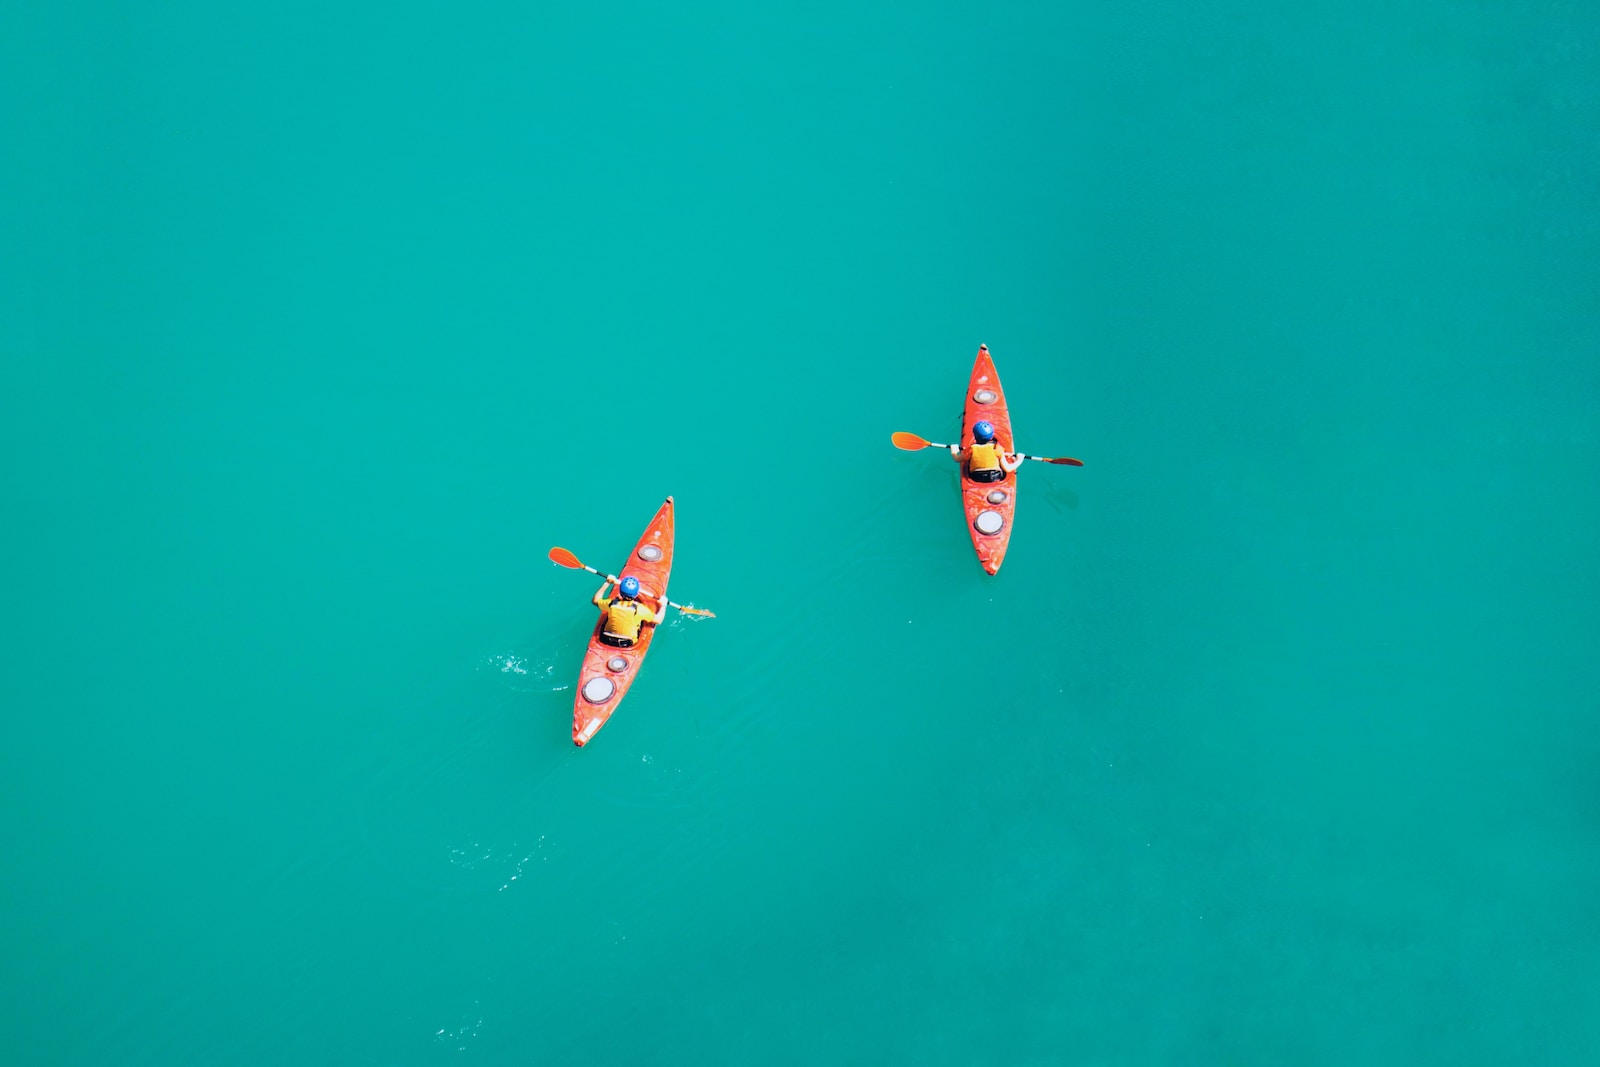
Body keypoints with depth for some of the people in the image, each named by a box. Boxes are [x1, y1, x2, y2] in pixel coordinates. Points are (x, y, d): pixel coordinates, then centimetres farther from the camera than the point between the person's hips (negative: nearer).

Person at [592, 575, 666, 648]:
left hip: (607, 640, 2)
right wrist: (663, 606, 4)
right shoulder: (639, 609, -27)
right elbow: (658, 620, -12)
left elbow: (595, 600, 1)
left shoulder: (611, 604, -21)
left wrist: (606, 583, 8)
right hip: (629, 644, -2)